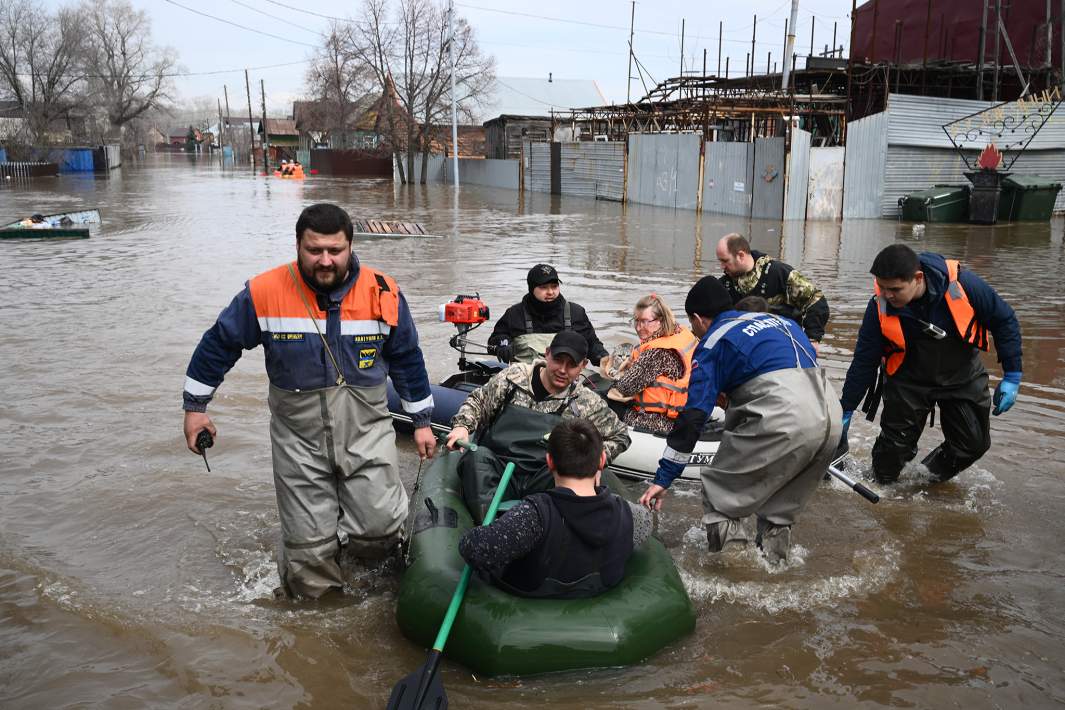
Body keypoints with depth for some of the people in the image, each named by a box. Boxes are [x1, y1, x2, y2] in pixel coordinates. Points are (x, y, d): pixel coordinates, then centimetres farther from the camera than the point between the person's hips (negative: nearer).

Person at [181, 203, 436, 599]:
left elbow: (407, 359, 7)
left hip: (367, 431, 1)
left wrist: (421, 421, 12)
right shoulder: (265, 293, -10)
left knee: (381, 528, -9)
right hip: (298, 438, 0)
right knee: (308, 552, 1)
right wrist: (195, 406, 9)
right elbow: (219, 344, 5)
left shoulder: (383, 293, -6)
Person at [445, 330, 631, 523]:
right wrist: (462, 426, -1)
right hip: (497, 469, 0)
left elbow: (620, 436, 21)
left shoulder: (586, 402, 11)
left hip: (540, 482, 0)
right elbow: (477, 401, 19)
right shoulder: (515, 375, 10)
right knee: (478, 455, -35)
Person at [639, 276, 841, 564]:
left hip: (783, 421, -7)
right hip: (831, 415, 7)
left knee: (719, 494, 9)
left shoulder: (713, 343, 8)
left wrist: (663, 478, 5)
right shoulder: (778, 319, 28)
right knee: (781, 504, 25)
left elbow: (693, 416, 2)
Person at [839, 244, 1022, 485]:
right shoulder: (879, 307, -24)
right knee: (895, 446, -5)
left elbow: (1004, 321, -12)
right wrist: (846, 411, -11)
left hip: (963, 377, 1)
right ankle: (880, 484, 23)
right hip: (908, 381, -1)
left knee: (974, 443, 4)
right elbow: (863, 363, -14)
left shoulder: (963, 283, -28)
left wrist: (1012, 377, -10)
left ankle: (930, 475, 29)